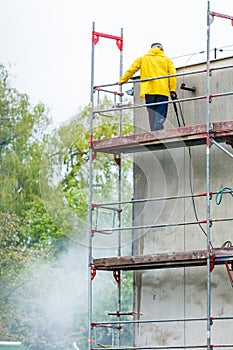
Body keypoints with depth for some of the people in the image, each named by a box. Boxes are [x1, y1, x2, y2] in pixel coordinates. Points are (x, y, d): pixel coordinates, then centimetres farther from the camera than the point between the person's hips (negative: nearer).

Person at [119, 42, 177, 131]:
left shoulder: (143, 58, 19)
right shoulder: (167, 59, 17)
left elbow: (131, 70, 14)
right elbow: (172, 74, 5)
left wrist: (122, 80, 23)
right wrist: (172, 90, 2)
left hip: (149, 91, 1)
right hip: (162, 91, -1)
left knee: (152, 116, 6)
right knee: (160, 116, -9)